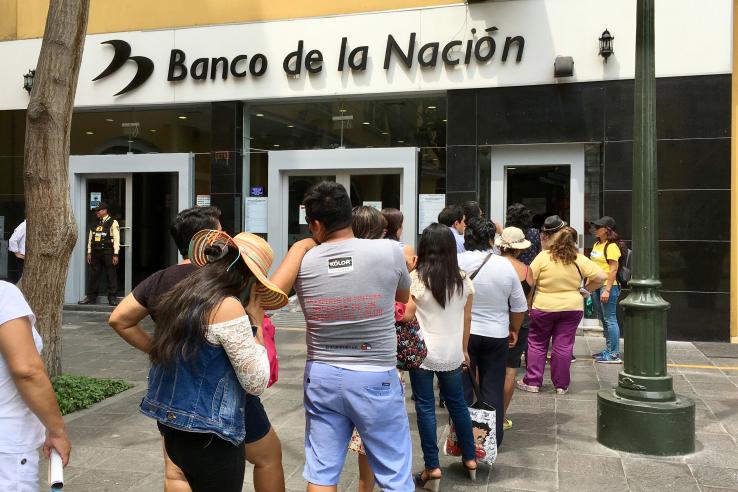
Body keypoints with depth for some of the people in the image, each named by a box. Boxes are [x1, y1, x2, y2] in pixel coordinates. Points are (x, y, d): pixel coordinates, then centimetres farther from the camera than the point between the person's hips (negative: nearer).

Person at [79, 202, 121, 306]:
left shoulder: (113, 223, -3)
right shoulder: (94, 224, 15)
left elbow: (116, 239, -8)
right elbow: (90, 239, 18)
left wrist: (115, 254, -13)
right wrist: (89, 252, 12)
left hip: (108, 252, -5)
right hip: (95, 252, 5)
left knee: (110, 275, -2)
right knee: (94, 275, 9)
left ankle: (112, 298, 5)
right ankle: (91, 297, 16)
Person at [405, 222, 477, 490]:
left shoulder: (417, 278, -10)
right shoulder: (463, 279, 2)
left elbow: (407, 318, -8)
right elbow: (466, 318, 9)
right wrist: (464, 348, 20)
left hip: (422, 352, -4)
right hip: (452, 353, 4)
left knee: (426, 407, 5)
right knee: (457, 403, 19)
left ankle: (432, 468, 9)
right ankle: (470, 458, 30)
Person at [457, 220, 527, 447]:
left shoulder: (456, 262, -11)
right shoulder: (505, 266, -6)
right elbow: (519, 306, 2)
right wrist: (514, 330, 18)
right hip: (496, 335, 1)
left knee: (462, 387, 9)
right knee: (493, 389, 12)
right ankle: (492, 438, 19)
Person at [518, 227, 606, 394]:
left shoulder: (543, 256, -10)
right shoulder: (580, 260, -4)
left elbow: (529, 280, -9)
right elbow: (600, 277, -5)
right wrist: (586, 290, 8)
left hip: (543, 307, -2)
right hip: (572, 307, 2)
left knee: (536, 344, 11)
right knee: (564, 346, 8)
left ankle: (532, 382, 14)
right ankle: (561, 385, 15)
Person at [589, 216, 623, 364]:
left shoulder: (611, 246, -12)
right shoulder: (596, 245, 16)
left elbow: (613, 269, -18)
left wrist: (607, 290, -22)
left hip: (608, 286, -10)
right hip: (596, 286, 10)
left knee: (610, 319, -7)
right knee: (603, 319, 15)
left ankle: (614, 354, -3)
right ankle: (608, 350, 24)